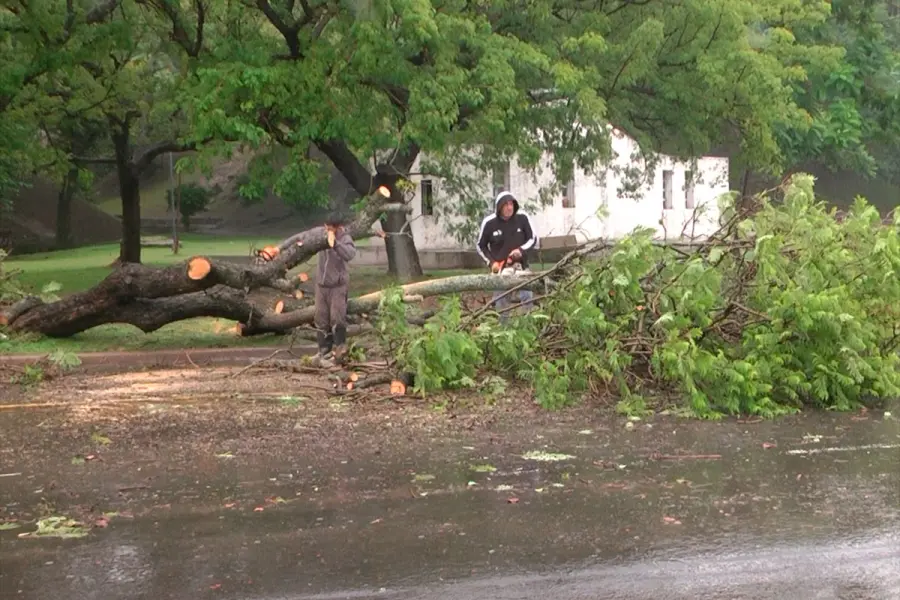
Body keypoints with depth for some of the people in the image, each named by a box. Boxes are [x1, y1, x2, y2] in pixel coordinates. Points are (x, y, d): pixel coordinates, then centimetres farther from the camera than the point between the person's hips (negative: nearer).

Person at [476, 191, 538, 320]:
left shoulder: (522, 218, -7)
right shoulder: (489, 222, -7)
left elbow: (533, 238, 4)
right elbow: (481, 246, 7)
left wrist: (521, 250, -15)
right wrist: (491, 262, -5)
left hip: (521, 266, 0)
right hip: (500, 268, 0)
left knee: (527, 297, -7)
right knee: (501, 302, 3)